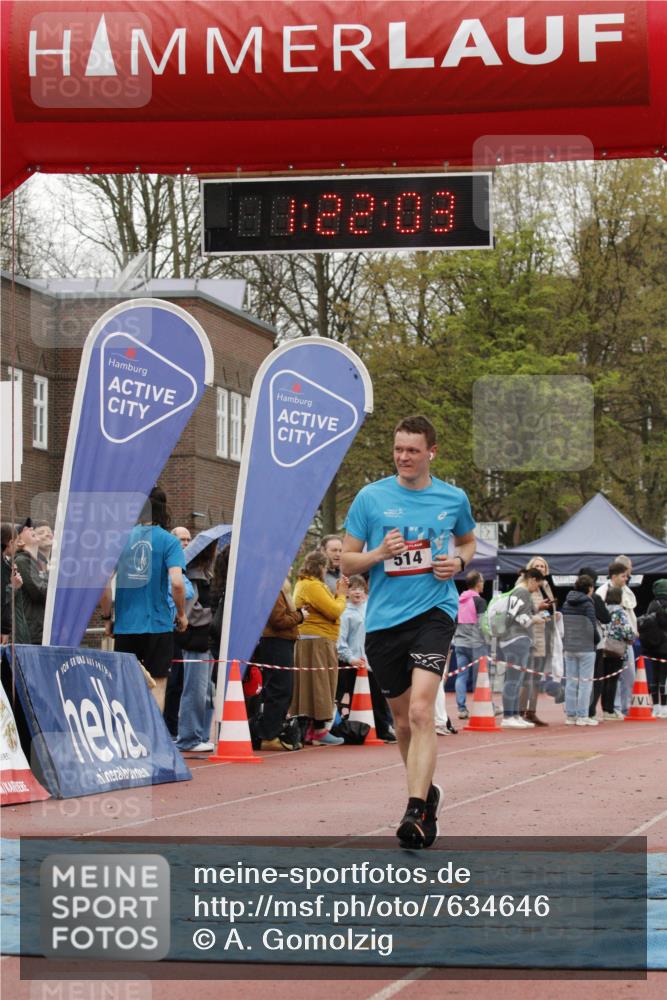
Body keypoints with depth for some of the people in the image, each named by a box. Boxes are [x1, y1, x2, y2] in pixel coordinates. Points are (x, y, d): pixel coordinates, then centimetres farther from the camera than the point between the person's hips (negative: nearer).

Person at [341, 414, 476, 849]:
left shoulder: (454, 499, 4)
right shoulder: (370, 497, 2)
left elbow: (468, 540, 25)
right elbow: (346, 561, 6)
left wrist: (459, 561, 2)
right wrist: (378, 553, -14)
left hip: (434, 610, -2)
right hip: (383, 618, 2)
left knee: (420, 711, -20)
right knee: (402, 719, 12)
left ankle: (416, 813, -24)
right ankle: (427, 790, 37)